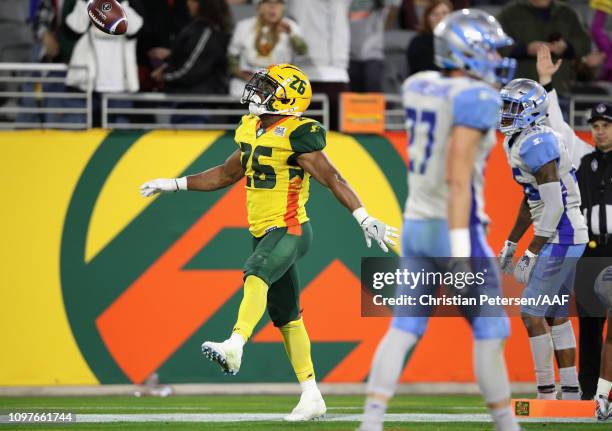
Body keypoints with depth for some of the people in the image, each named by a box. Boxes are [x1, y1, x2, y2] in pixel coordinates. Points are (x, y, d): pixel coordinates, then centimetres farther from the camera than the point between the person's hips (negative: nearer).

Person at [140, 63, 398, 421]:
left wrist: (365, 220, -23)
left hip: (289, 230, -9)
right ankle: (312, 398, 17)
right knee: (286, 316, 11)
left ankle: (234, 348, -55)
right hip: (266, 233, 9)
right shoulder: (253, 130, 13)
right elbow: (227, 174, 26)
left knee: (256, 275, -35)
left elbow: (332, 178, -16)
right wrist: (174, 185, 25)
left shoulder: (297, 136, -12)